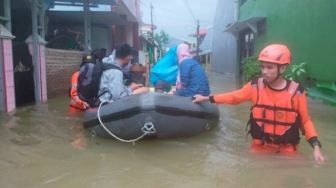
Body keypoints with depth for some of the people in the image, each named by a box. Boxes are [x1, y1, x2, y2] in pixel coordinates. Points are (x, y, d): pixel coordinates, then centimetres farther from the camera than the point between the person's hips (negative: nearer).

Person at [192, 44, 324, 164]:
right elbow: (234, 97, 5)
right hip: (260, 146, 1)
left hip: (287, 150, -1)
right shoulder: (255, 86, -9)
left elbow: (305, 121, -4)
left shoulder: (296, 92, -14)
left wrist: (316, 146, -16)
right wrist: (207, 98, 5)